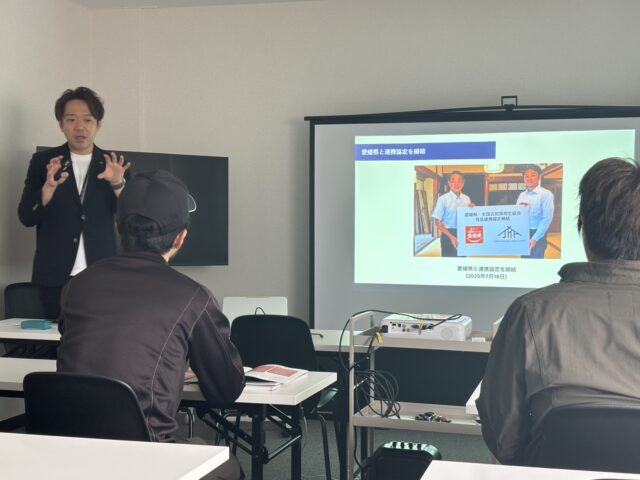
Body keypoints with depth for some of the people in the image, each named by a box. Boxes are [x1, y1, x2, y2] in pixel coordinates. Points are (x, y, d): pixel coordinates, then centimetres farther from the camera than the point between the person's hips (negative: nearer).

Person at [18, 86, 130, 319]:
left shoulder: (114, 164, 8)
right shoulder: (43, 161, 7)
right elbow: (26, 217, 0)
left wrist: (118, 184, -17)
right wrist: (50, 185, -17)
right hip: (54, 277, 0)